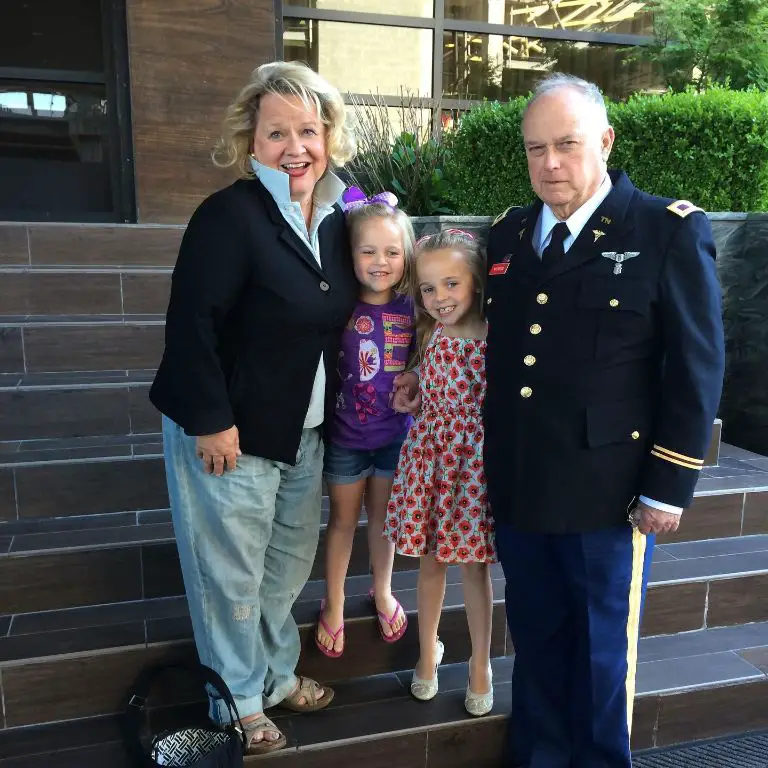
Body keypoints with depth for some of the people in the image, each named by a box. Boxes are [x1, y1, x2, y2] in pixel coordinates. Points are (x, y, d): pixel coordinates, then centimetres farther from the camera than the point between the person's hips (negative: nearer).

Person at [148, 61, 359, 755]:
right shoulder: (229, 215, -18)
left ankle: (278, 674, 43)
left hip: (304, 431, 7)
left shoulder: (336, 219, 5)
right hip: (230, 434, -6)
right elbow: (191, 323, -21)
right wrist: (211, 422, -21)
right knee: (232, 575, 9)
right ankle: (238, 704, 32)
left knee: (289, 563, 20)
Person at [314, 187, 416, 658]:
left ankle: (383, 593, 43)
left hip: (395, 433, 2)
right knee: (343, 519, 16)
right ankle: (334, 604, 36)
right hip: (345, 435, -2)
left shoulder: (412, 308, -9)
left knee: (383, 516, 21)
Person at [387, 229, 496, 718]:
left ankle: (481, 663, 30)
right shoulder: (431, 335, -1)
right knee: (431, 560, 16)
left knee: (475, 565, 10)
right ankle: (429, 650, 37)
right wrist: (409, 387, -2)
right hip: (429, 452, 3)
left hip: (476, 458, -3)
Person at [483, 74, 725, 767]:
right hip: (517, 489, 5)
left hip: (606, 493, -4)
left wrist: (669, 488, -9)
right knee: (535, 638, 21)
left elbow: (696, 369, -9)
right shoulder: (508, 234, 8)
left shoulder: (670, 232, -8)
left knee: (602, 649, 14)